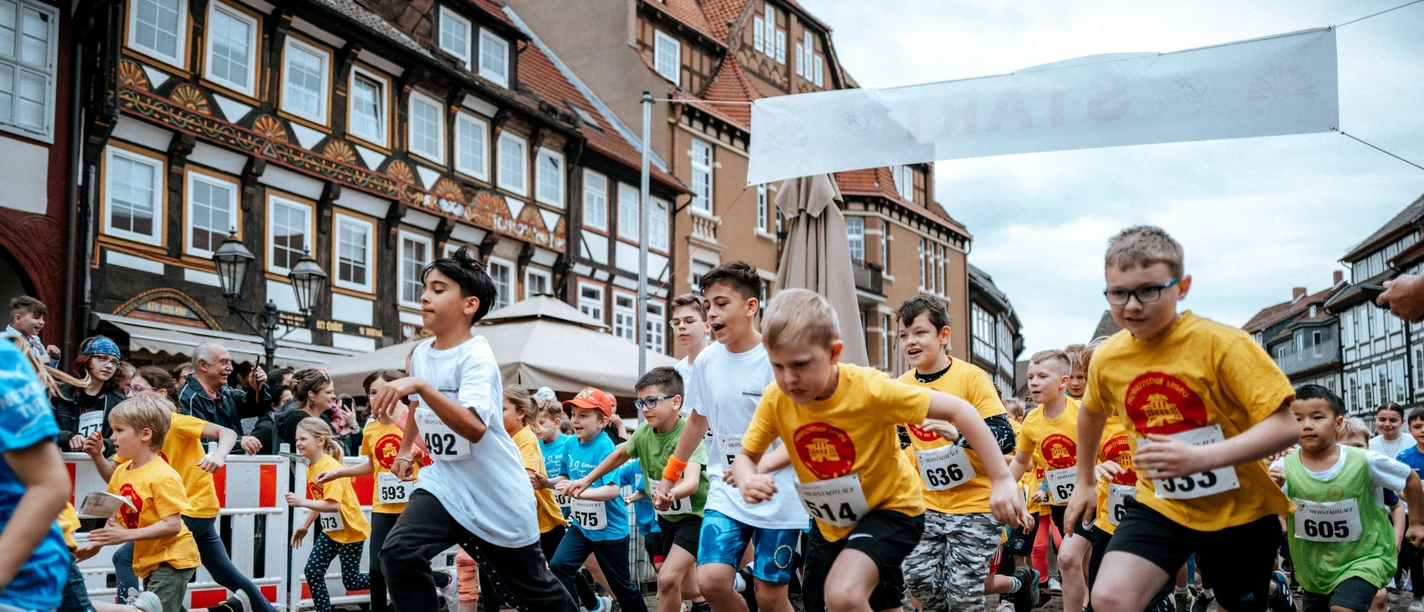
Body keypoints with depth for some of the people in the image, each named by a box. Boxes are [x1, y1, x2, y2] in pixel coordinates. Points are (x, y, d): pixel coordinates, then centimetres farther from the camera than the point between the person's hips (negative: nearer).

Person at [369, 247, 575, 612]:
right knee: (398, 553, -23)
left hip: (498, 494, -5)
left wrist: (420, 386, -44)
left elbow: (474, 428, -38)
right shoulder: (420, 354, 1)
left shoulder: (476, 357, -21)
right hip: (444, 482, 5)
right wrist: (404, 450, 28)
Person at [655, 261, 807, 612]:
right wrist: (670, 475, 23)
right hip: (726, 492, 4)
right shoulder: (706, 362, 2)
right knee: (711, 580, -13)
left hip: (779, 494, -4)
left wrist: (760, 467, -27)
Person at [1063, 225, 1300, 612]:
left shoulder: (1223, 344, -19)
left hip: (1239, 509, -2)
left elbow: (1285, 428, -24)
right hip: (1161, 504, 2)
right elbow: (1092, 413, 19)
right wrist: (1084, 481, 26)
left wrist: (1199, 457, -37)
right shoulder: (1107, 359, -5)